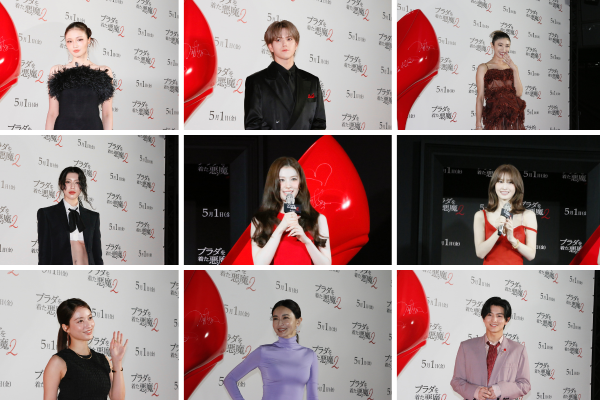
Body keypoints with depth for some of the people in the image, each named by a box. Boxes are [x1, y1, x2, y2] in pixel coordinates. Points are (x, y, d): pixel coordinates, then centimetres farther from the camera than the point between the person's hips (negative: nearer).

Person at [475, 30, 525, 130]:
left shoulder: (512, 67, 16)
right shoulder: (484, 68, 5)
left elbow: (519, 93, 5)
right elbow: (480, 97, 1)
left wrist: (514, 69, -2)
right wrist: (478, 124, -6)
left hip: (513, 115, 4)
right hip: (494, 116, -4)